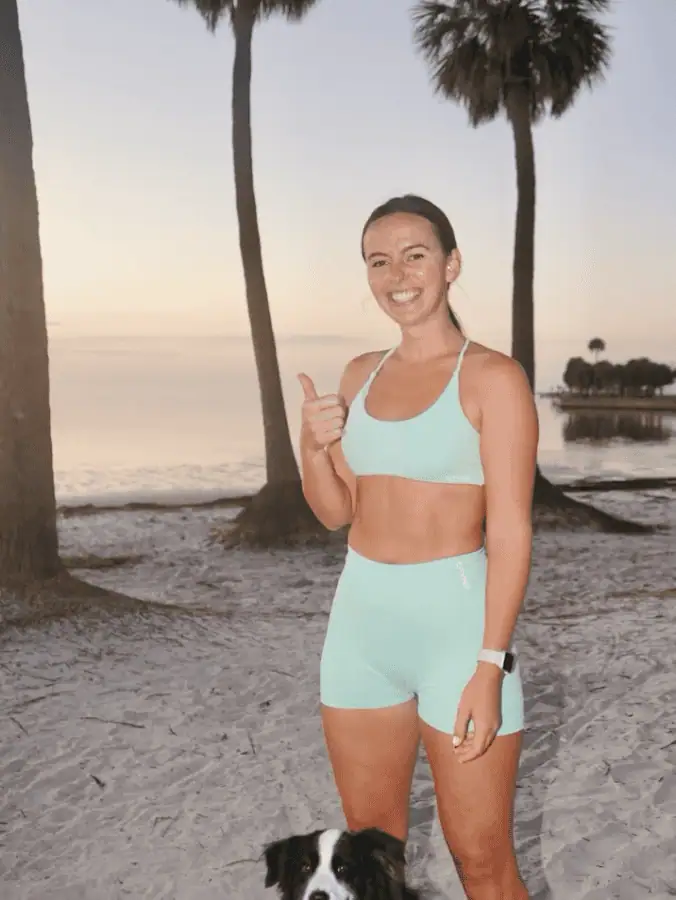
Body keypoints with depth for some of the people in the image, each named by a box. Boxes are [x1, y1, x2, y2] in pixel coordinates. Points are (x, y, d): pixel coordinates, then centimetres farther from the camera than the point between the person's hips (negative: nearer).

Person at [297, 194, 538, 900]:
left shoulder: (492, 377, -9)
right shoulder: (360, 375, 9)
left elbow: (510, 532, -13)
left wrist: (489, 666, -18)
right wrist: (313, 446, -6)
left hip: (455, 617, -5)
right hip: (361, 619, 6)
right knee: (370, 843, 18)